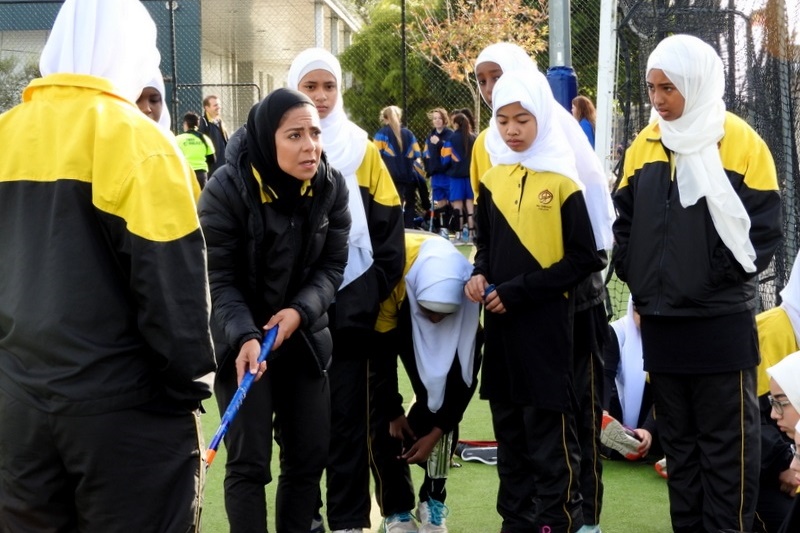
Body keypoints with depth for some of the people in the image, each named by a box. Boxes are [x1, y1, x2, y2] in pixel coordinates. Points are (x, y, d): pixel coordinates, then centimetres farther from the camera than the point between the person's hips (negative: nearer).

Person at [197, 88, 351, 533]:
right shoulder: (226, 188, -18)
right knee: (249, 462, -4)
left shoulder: (331, 186, -6)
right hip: (241, 339, -4)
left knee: (311, 454, 9)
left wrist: (300, 311, -21)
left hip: (305, 336, 4)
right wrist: (244, 336, -32)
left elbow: (332, 265, -3)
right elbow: (218, 276, -17)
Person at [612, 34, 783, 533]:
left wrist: (720, 278, -14)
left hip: (720, 320, -5)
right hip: (661, 319, 5)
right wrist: (633, 272, 0)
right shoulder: (645, 144, 8)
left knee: (727, 444, 3)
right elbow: (626, 219, 13)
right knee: (679, 438, 15)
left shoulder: (739, 141, -7)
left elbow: (764, 226, -9)